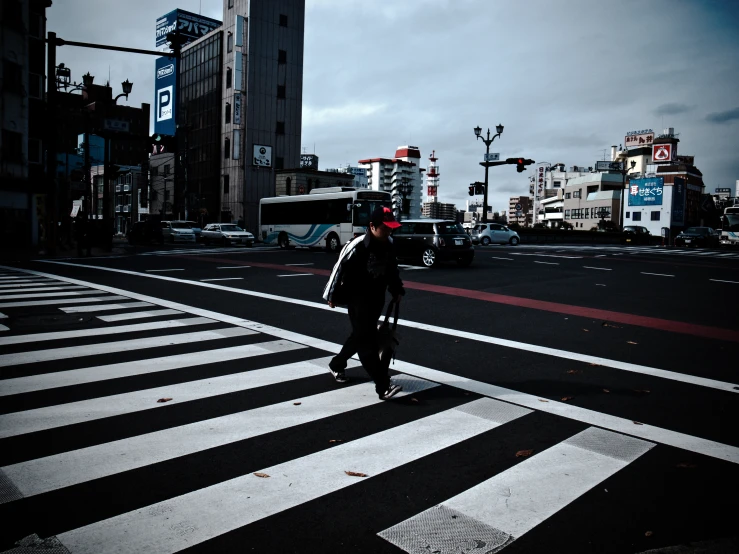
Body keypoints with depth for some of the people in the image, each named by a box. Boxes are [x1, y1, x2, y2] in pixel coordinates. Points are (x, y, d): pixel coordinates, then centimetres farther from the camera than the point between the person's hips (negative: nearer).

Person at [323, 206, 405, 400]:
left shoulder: (389, 244, 0)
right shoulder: (356, 246, -22)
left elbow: (392, 268, 17)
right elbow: (339, 269, -15)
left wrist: (396, 290, 15)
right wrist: (331, 295, -8)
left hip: (377, 298, 8)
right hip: (357, 298, -8)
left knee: (360, 335, 18)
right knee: (367, 340, -10)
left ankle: (336, 365, 40)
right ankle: (383, 386, -11)